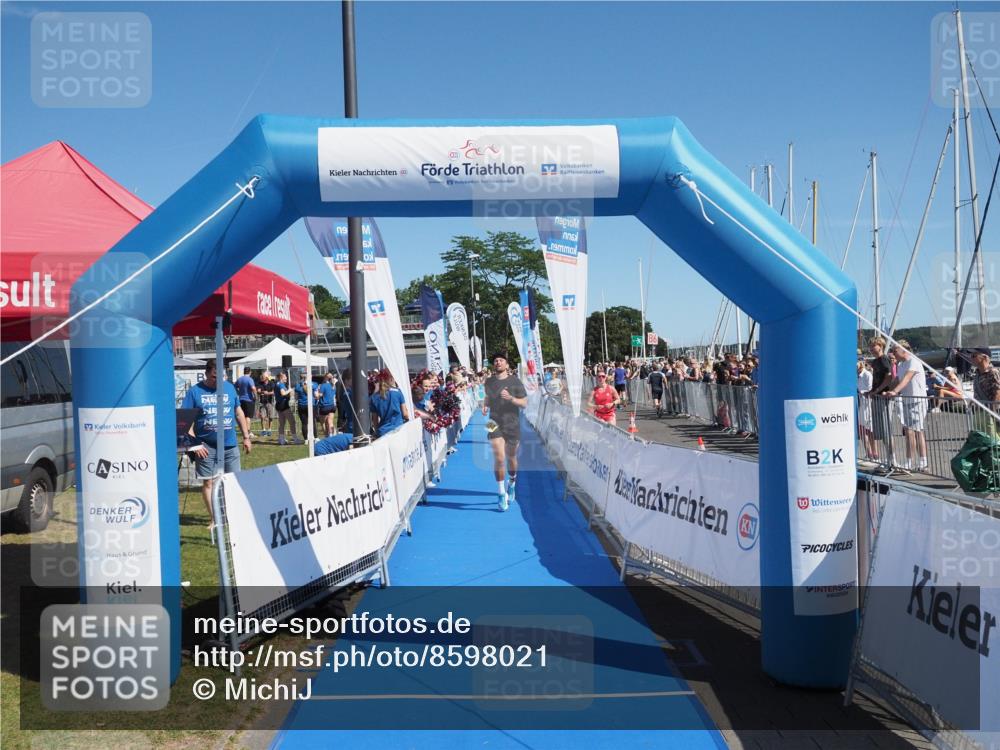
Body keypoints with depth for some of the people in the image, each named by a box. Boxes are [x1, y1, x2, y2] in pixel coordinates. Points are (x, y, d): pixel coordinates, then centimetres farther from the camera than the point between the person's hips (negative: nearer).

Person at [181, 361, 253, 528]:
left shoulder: (229, 387, 7)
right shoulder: (194, 391, -2)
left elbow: (239, 413, 15)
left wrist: (246, 437, 11)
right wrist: (195, 444, -11)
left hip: (230, 444, 2)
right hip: (206, 446, -2)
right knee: (208, 483, 3)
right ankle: (214, 519, 13)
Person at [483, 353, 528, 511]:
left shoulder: (515, 382, -4)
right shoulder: (489, 382, 5)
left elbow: (524, 403, -6)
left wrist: (510, 398, -22)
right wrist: (485, 405, 1)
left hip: (512, 425, -1)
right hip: (495, 424, 1)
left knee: (511, 458, 12)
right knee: (499, 458, -12)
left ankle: (512, 485, 39)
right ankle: (501, 494, -2)